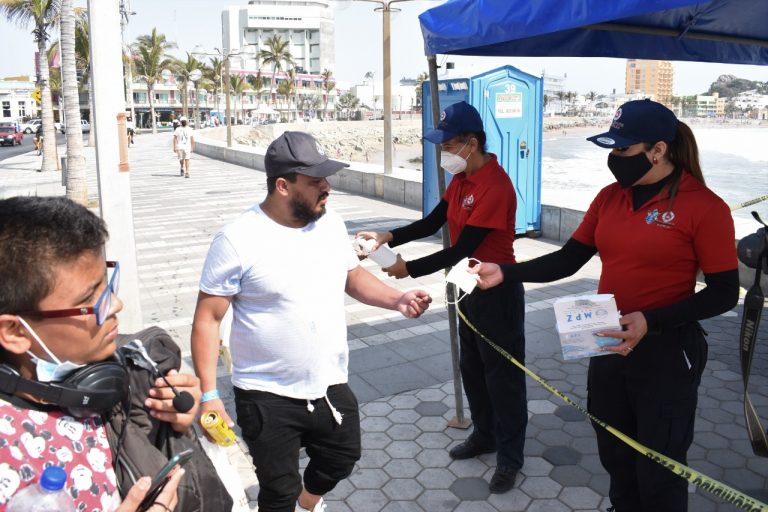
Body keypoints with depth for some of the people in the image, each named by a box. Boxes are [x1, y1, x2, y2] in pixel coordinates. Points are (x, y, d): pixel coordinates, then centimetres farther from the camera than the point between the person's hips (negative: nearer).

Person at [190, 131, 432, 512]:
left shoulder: (331, 224, -4)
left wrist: (396, 299, -7)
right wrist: (208, 394, -18)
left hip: (331, 387, 5)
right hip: (268, 397, -5)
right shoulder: (237, 240, -20)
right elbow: (208, 319, -15)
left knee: (343, 459, 26)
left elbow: (352, 276, 11)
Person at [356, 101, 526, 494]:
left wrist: (409, 269, -23)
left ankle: (510, 456, 20)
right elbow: (432, 223, 5)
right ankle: (484, 435, 39)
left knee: (501, 373, 4)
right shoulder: (461, 178, 4)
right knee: (471, 367, 20)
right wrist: (388, 238, -8)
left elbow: (461, 250, -26)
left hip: (497, 291, -9)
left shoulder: (495, 186, -25)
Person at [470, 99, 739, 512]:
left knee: (658, 474, 11)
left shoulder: (704, 207, -14)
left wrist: (650, 322, -25)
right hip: (607, 347, 6)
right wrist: (505, 273, -9)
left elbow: (724, 293, -13)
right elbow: (568, 260, 3)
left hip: (666, 353, -5)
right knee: (615, 459, 22)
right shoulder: (610, 197, 3)